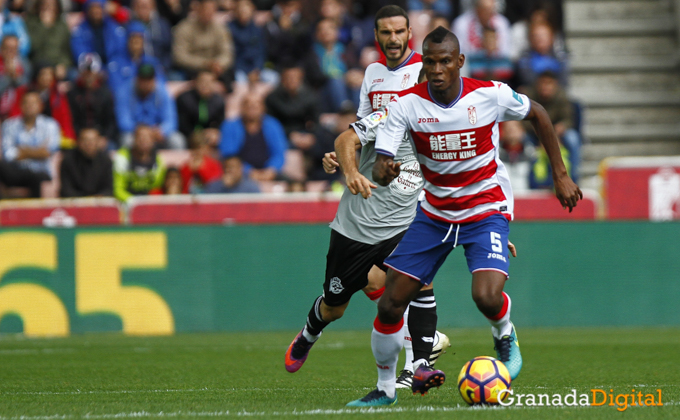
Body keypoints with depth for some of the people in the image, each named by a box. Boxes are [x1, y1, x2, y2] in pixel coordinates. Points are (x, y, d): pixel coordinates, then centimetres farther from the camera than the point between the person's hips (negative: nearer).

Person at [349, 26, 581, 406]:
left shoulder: (490, 95, -16)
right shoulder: (406, 104, -14)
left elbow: (538, 114, 3)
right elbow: (381, 168, -20)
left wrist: (561, 175, 4)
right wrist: (384, 172, -45)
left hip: (487, 210, -2)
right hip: (434, 213, 3)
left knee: (486, 297, -26)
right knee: (390, 303, -3)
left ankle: (505, 335, 11)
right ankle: (385, 387, 19)